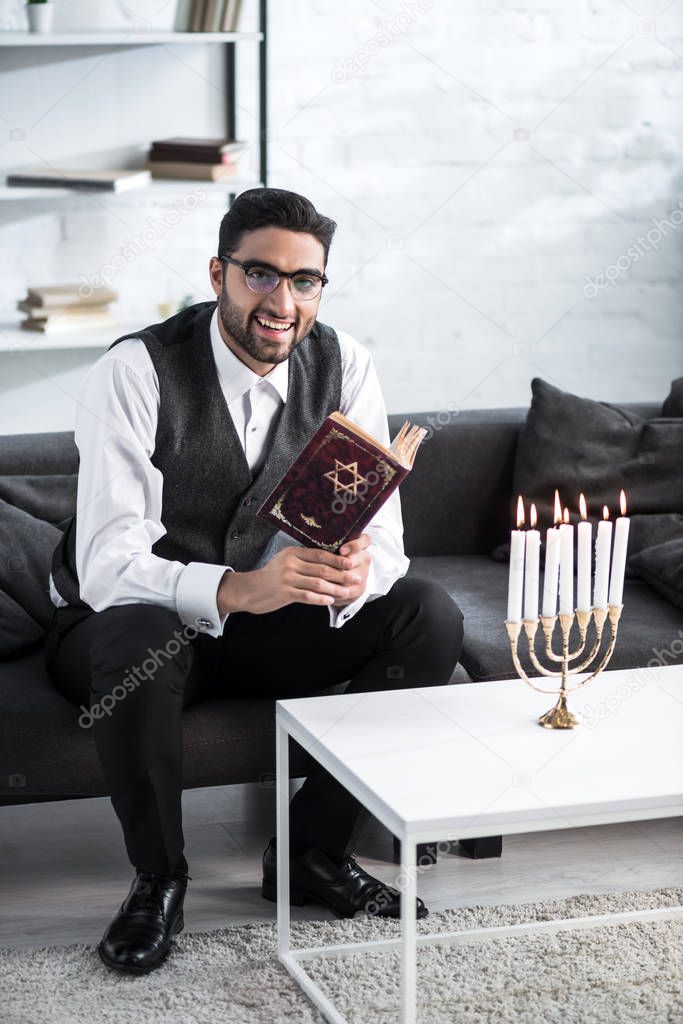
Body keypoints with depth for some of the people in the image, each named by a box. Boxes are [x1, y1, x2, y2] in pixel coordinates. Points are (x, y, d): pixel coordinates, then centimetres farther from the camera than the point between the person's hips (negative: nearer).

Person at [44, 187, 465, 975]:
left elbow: (380, 528, -10)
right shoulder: (134, 374, -23)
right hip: (122, 621, -4)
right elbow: (108, 567, -31)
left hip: (257, 622, 5)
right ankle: (157, 880, -15)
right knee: (143, 639, -40)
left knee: (429, 616, -16)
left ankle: (313, 851, -4)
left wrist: (355, 574, -36)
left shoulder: (342, 366, -8)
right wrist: (236, 589, -49)